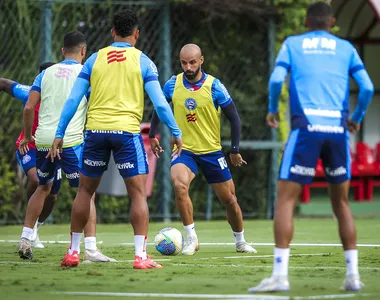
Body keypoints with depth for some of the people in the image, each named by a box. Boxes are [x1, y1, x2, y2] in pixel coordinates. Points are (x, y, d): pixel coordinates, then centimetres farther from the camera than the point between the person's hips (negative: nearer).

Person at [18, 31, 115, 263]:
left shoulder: (46, 73, 12)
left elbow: (29, 108, 7)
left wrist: (27, 136, 19)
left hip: (43, 140, 4)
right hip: (71, 140, -4)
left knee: (43, 188, 23)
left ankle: (25, 239, 20)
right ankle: (91, 248, -9)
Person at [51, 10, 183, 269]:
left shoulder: (94, 60, 10)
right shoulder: (142, 62, 3)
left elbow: (73, 100, 6)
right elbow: (160, 103, -2)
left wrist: (59, 134, 10)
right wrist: (177, 134, 6)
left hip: (96, 130, 3)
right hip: (126, 131, -3)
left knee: (85, 191, 16)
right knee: (138, 193, 1)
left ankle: (73, 252, 19)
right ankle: (141, 256, -9)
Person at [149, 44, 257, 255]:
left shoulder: (214, 86, -11)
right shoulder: (173, 85, -5)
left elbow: (234, 117, -4)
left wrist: (235, 150, -4)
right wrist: (152, 135, 16)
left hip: (212, 151, 0)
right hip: (183, 150, 0)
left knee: (229, 199, 7)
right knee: (180, 186, -29)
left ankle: (240, 241, 32)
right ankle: (191, 238, -18)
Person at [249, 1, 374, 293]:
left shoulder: (292, 44, 12)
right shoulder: (345, 47, 16)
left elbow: (276, 80, -3)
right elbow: (367, 87, 4)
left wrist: (272, 110, 14)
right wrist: (356, 118, 20)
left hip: (306, 127, -2)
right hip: (338, 129, 2)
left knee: (285, 200, -2)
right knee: (341, 202, 14)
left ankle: (280, 275, -14)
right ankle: (353, 274, 9)